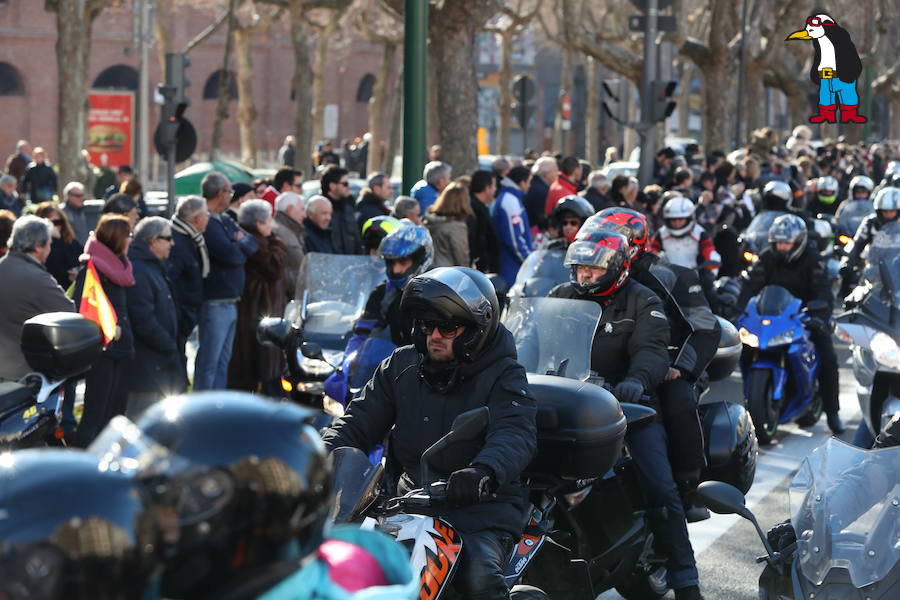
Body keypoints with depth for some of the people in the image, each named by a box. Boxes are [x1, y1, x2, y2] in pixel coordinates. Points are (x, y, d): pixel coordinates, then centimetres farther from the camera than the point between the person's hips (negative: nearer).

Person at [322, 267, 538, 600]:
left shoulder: (502, 376, -4)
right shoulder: (402, 366, 12)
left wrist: (484, 472, -43)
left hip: (479, 507, -5)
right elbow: (360, 421, 11)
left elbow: (515, 434, -21)